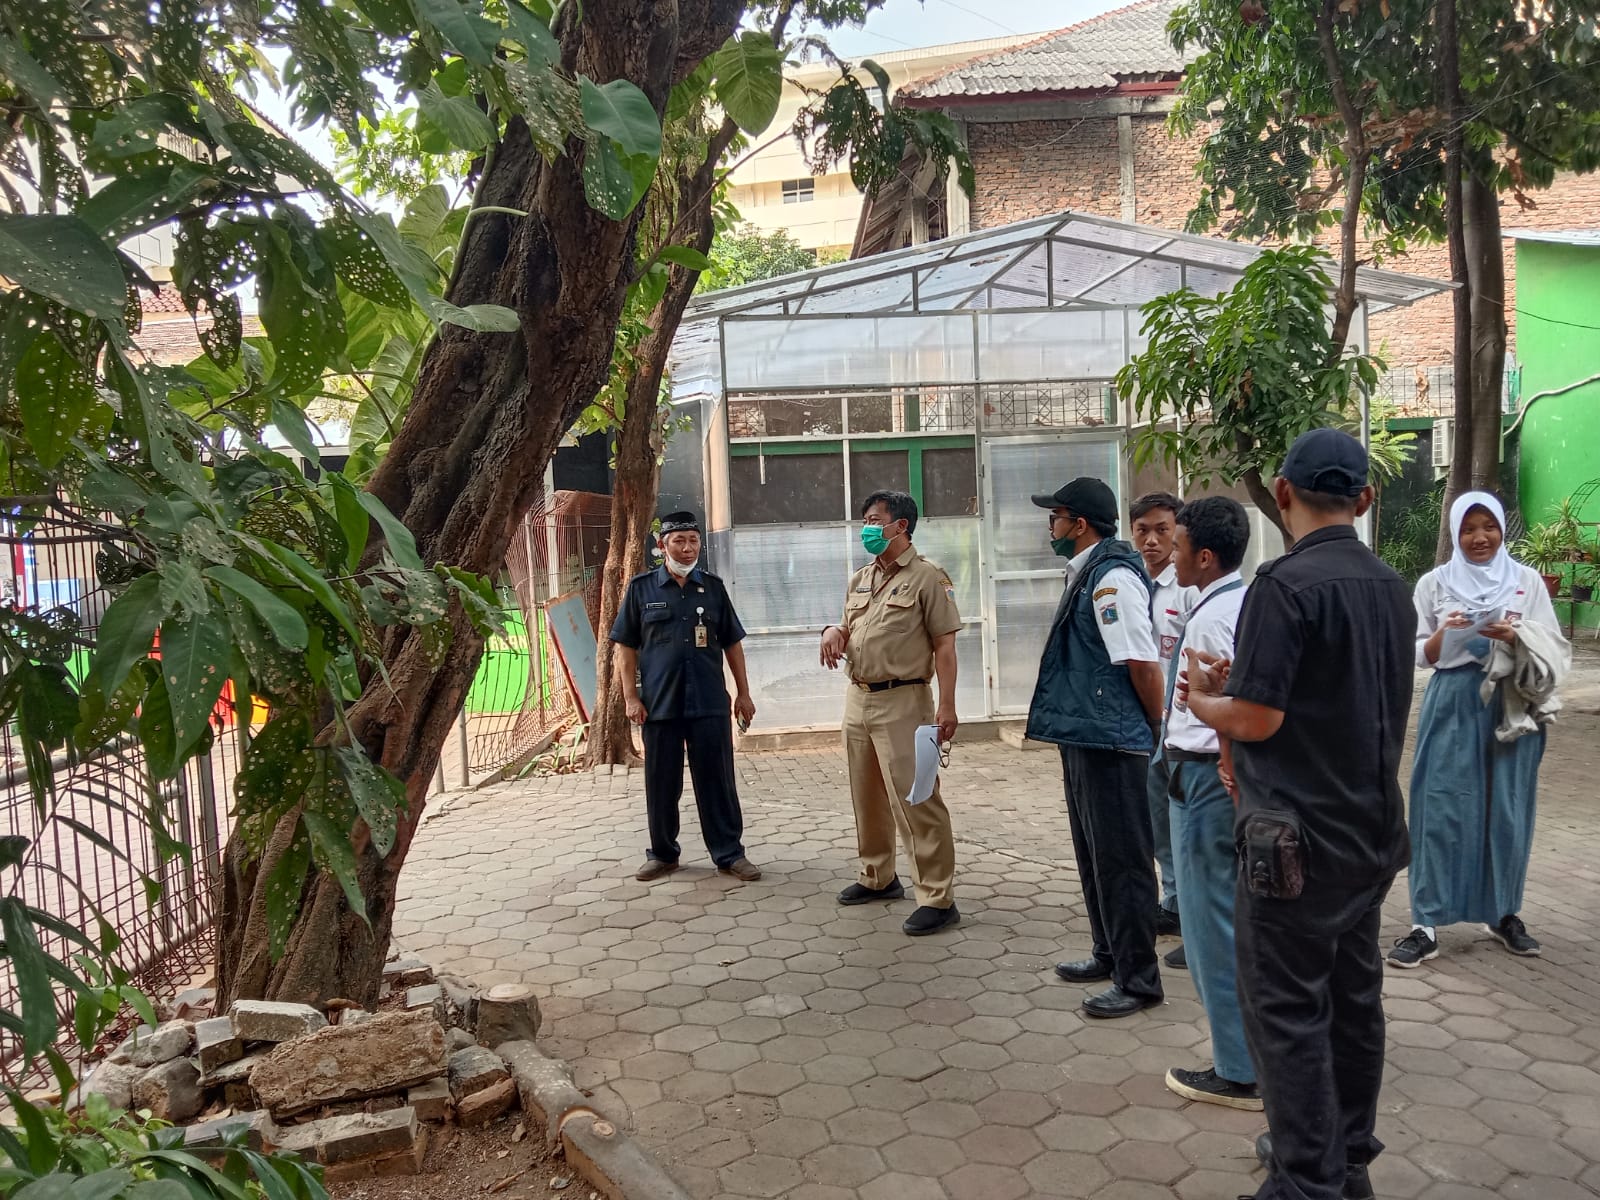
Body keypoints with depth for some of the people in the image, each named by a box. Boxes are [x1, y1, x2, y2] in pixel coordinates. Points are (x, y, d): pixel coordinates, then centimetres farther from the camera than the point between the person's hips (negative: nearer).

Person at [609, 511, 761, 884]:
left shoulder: (713, 587, 8)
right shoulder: (641, 588, 3)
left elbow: (732, 644, 12)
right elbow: (626, 648, 3)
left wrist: (743, 693, 8)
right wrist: (631, 697, -4)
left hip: (710, 702, 1)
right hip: (659, 703, -1)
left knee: (717, 780, 4)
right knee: (661, 783, 8)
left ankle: (729, 853, 14)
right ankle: (662, 854, 23)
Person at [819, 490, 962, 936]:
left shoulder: (926, 576, -7)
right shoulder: (859, 580, 14)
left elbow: (944, 645, -11)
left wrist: (946, 706, -19)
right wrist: (834, 630, 0)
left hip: (902, 701, -8)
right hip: (858, 698, 8)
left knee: (915, 800, -8)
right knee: (866, 795, 17)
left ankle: (937, 898, -1)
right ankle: (877, 877, 33)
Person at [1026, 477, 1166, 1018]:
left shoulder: (1113, 577, -19)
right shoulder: (1086, 572, 12)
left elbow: (1143, 663, -21)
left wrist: (1160, 729, -11)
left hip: (1112, 741, -10)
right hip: (1084, 736, 10)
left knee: (1121, 859, 0)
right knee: (1094, 854, 19)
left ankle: (1138, 979, 12)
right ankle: (1110, 955, 34)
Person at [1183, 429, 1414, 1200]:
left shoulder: (1286, 583, -18)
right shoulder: (1391, 588, 8)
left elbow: (1257, 718, -21)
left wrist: (1201, 699, 0)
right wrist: (1236, 687, 13)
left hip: (1300, 833, -8)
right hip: (1372, 828, 8)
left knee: (1288, 1011, 2)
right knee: (1354, 997, 18)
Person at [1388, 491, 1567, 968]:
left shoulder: (1528, 580, 5)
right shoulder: (1434, 583, 4)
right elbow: (1420, 655, 4)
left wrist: (1514, 637, -17)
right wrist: (1444, 634, -16)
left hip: (1512, 705, 1)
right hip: (1453, 706, -1)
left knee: (1508, 810, 7)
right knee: (1441, 811, -2)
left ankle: (1506, 914, 25)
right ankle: (1426, 924, 3)